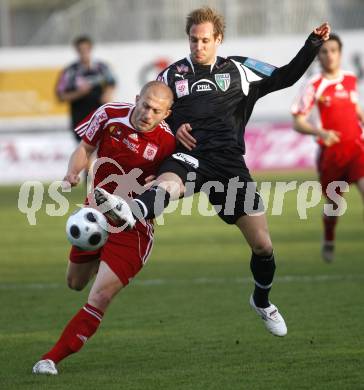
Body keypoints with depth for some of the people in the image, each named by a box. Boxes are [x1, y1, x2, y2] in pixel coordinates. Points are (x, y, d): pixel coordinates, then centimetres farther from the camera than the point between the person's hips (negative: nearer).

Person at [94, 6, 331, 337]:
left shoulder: (239, 71, 14)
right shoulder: (172, 75, 15)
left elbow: (286, 77, 18)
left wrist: (313, 44, 8)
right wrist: (173, 128, 0)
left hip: (229, 163, 1)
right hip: (189, 157, -1)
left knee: (262, 244, 1)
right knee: (168, 183, -40)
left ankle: (262, 301, 29)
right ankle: (130, 213, -74)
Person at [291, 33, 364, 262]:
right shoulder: (314, 86, -6)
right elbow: (298, 123, -7)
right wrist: (320, 132, -23)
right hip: (331, 151, -2)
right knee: (333, 203, 11)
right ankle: (328, 242, 40)